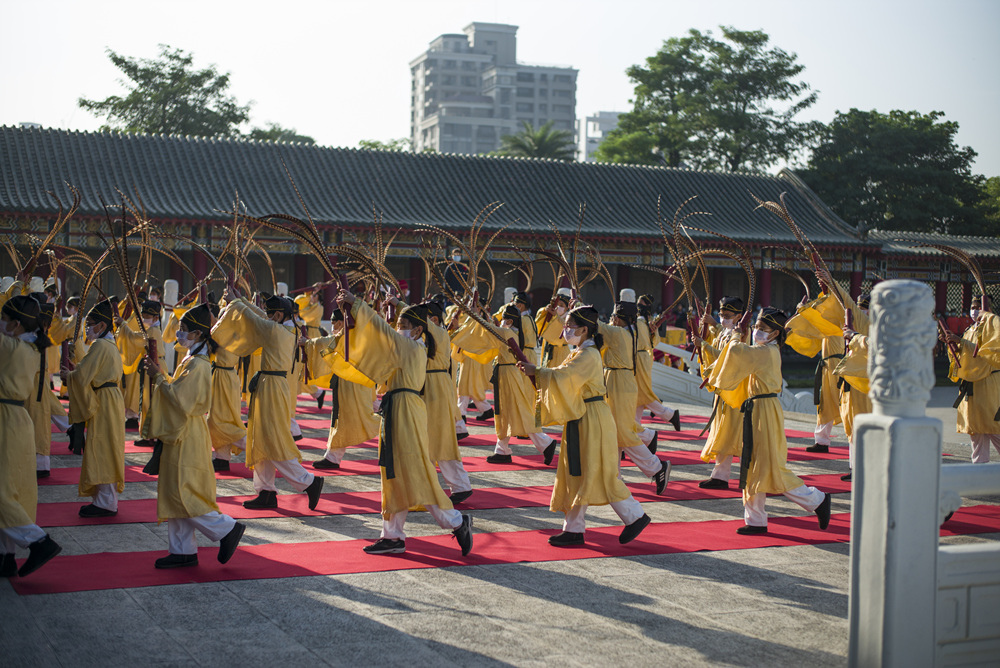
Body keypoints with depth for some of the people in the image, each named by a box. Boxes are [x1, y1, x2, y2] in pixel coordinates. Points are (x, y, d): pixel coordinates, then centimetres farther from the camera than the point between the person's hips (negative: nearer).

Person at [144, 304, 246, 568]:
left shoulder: (197, 365, -19)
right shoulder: (190, 359, 12)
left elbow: (182, 402, -23)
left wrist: (159, 378, -16)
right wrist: (160, 373, 6)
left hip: (187, 437, -10)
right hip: (180, 435, 10)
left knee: (181, 494, -8)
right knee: (173, 494, 11)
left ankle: (227, 529, 0)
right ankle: (182, 550, 17)